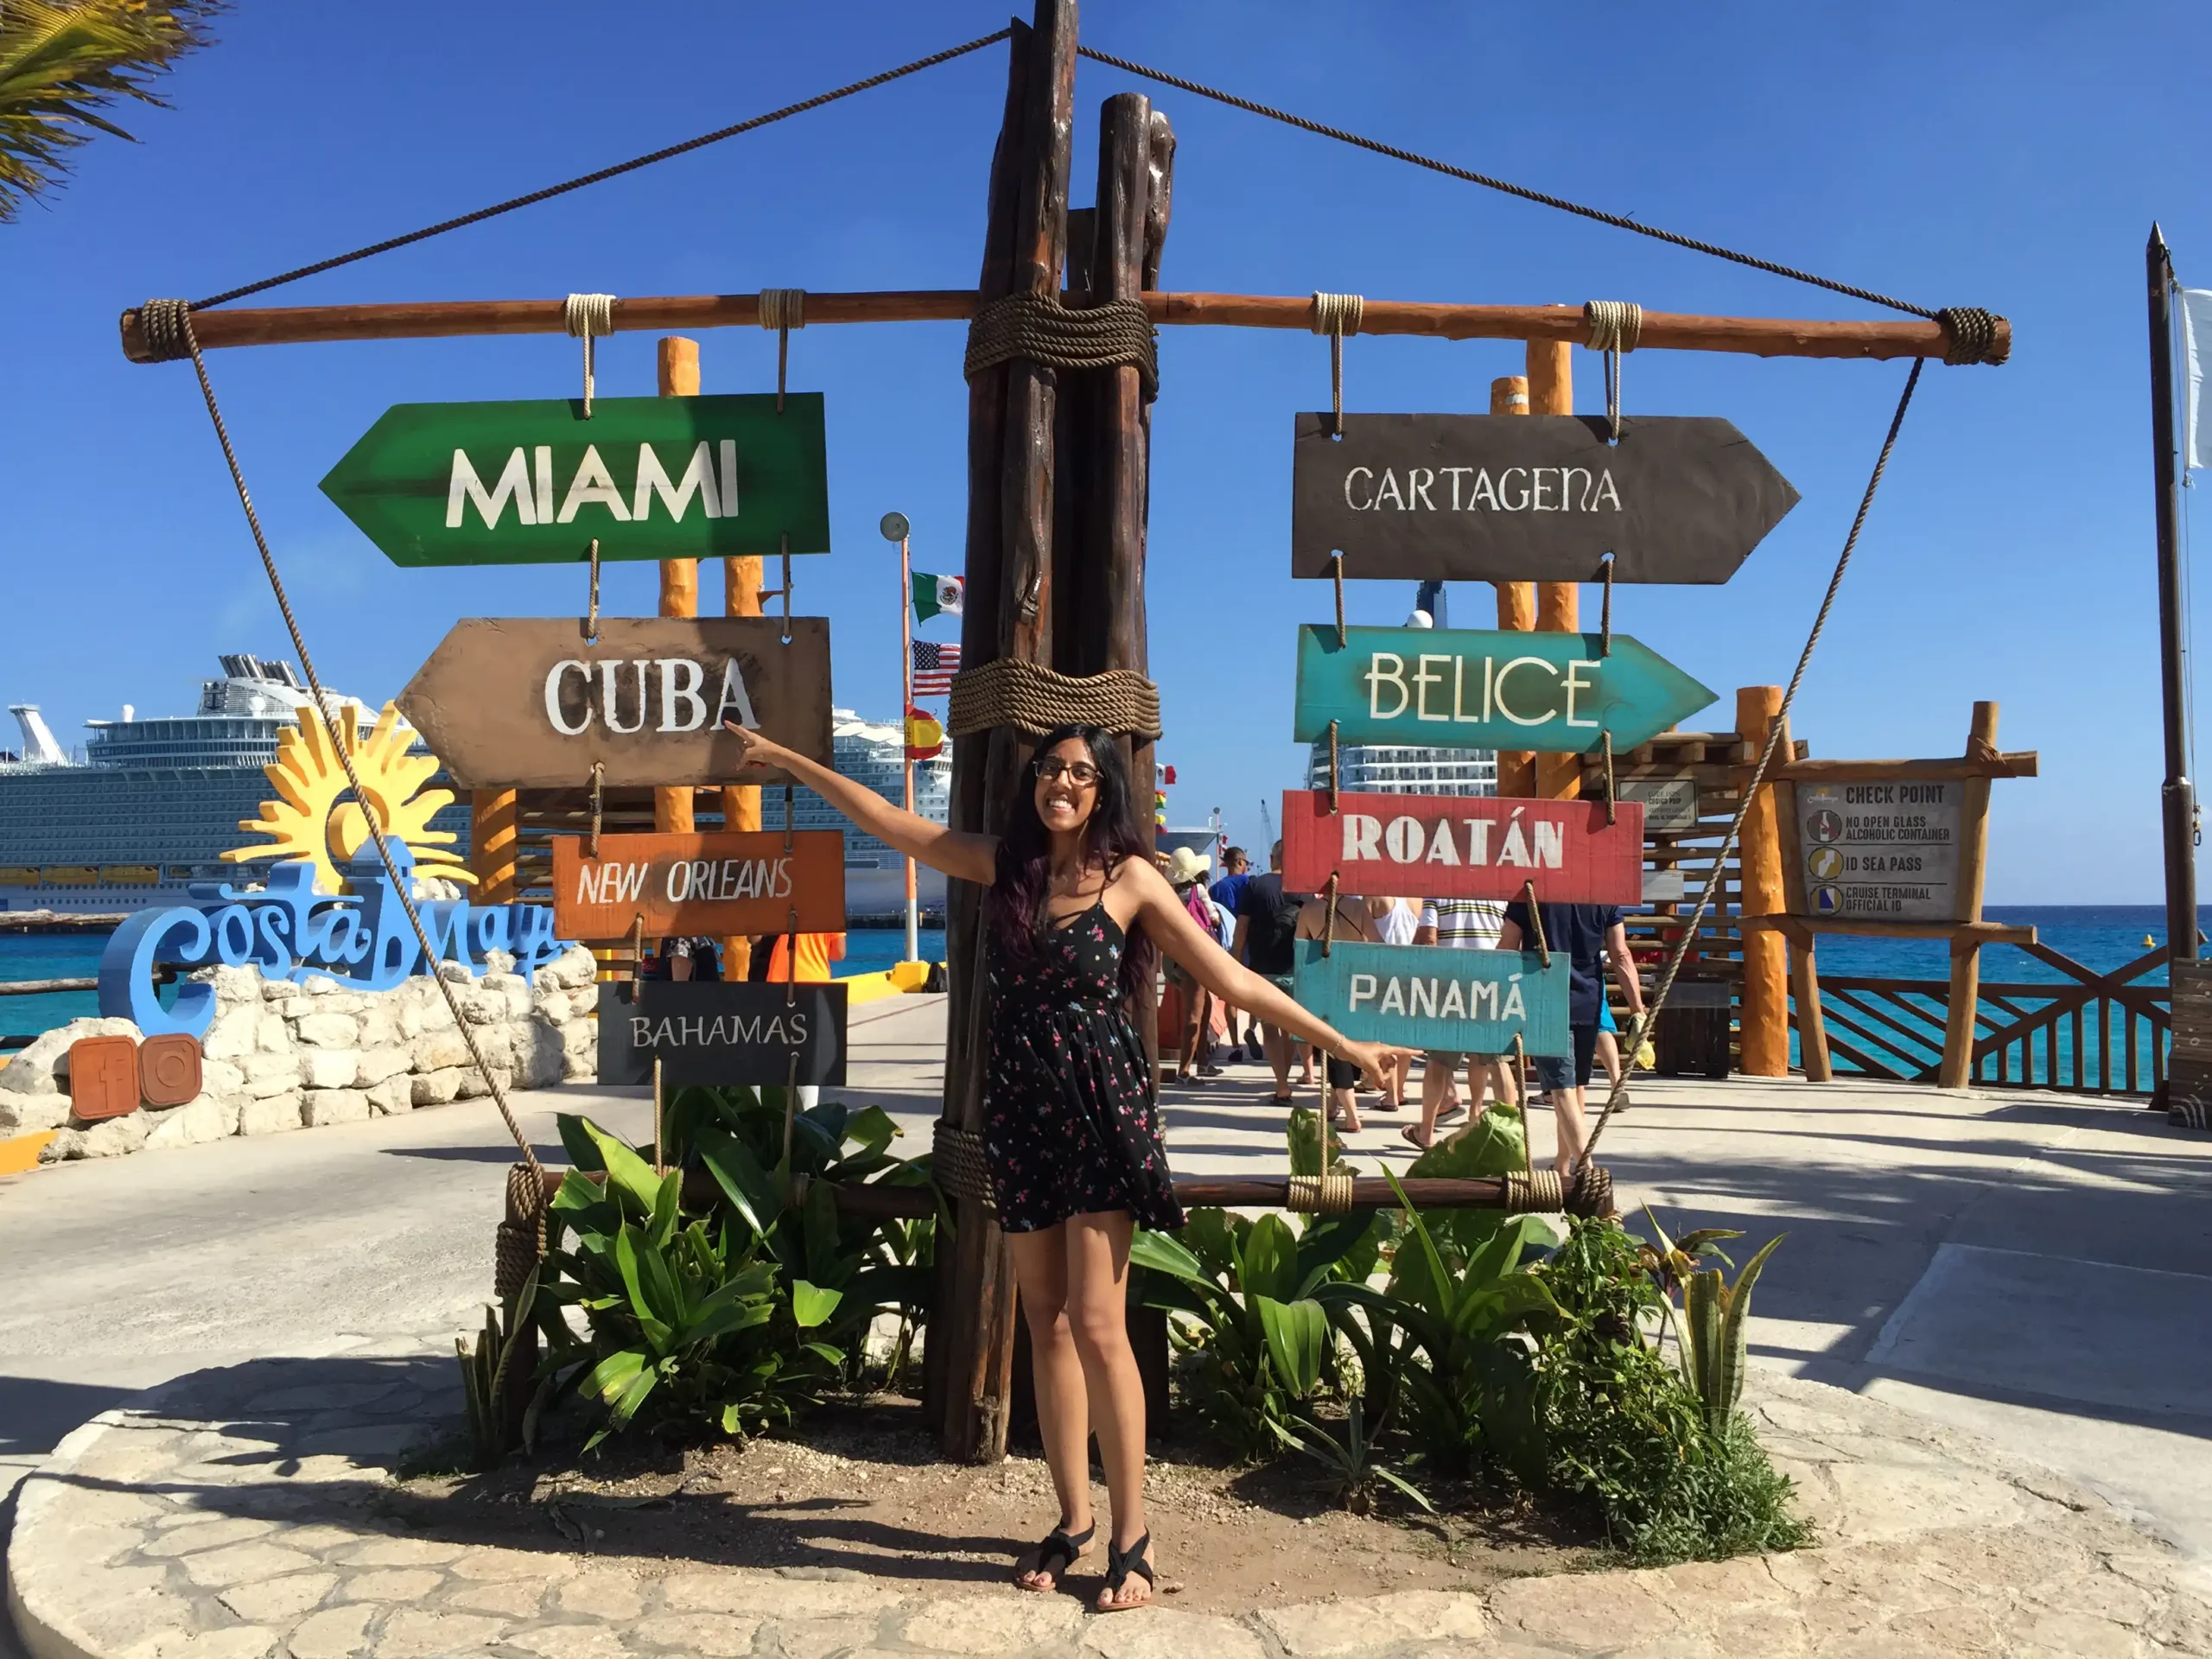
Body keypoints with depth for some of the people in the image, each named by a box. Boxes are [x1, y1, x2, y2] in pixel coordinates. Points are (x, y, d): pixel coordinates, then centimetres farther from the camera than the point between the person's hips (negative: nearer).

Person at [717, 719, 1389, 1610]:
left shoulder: (1129, 878, -5)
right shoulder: (1002, 863, 5)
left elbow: (1232, 979, -4)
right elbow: (887, 819, 11)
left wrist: (1344, 1045, -7)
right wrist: (785, 758, 15)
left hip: (1101, 1107, -4)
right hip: (1018, 1107, 4)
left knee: (1096, 1325, -8)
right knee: (1045, 1324, 9)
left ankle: (1132, 1538, 4)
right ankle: (1072, 1521, 22)